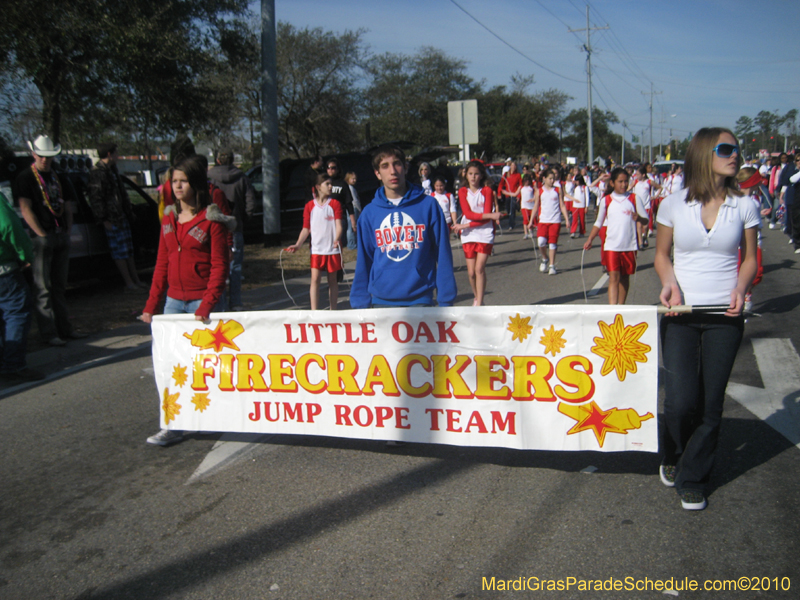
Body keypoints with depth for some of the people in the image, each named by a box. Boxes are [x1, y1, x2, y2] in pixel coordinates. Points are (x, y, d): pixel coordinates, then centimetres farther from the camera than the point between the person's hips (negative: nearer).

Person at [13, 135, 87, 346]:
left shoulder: (59, 178, 17)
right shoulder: (25, 178, -3)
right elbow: (25, 210, -10)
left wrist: (68, 231, 7)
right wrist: (42, 234, -15)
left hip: (62, 237, 6)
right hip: (41, 239, -6)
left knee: (59, 286, 12)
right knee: (43, 288, -4)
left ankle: (64, 328, 17)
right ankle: (48, 333, -2)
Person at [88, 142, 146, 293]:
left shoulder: (112, 170, 18)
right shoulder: (97, 173, -12)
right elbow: (95, 198, -16)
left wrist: (129, 212, 25)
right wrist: (104, 219, -19)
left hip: (122, 217, 9)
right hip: (111, 220, -9)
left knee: (128, 250, 12)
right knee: (120, 252, -4)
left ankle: (136, 280, 19)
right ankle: (129, 283, 0)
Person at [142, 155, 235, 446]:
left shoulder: (212, 221, -8)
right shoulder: (169, 219, 11)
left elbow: (219, 267, -11)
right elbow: (162, 264, 14)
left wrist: (207, 306, -19)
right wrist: (151, 304, 10)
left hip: (203, 301, -6)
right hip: (174, 300, 6)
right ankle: (174, 425, 11)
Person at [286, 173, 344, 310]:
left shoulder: (335, 204, 1)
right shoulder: (309, 206, 4)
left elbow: (339, 225, -6)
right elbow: (306, 229, 6)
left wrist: (337, 239, -26)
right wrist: (297, 245, -7)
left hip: (333, 249, 0)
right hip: (317, 250, 0)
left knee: (332, 280, 7)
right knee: (315, 279, -8)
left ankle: (333, 312, 17)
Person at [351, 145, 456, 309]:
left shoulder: (428, 205, 0)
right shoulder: (369, 213, 5)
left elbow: (443, 255, 1)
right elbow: (363, 263, 9)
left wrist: (446, 300, -2)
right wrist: (360, 301, 5)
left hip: (420, 299, -1)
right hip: (382, 300, 1)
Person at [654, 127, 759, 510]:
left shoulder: (743, 207, 1)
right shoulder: (674, 205, -1)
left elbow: (749, 259, 8)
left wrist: (740, 290, -11)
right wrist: (669, 285, -12)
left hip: (724, 317, 1)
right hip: (680, 315, -1)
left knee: (711, 403, 5)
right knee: (682, 399, -7)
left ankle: (692, 479, 23)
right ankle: (672, 457, 26)